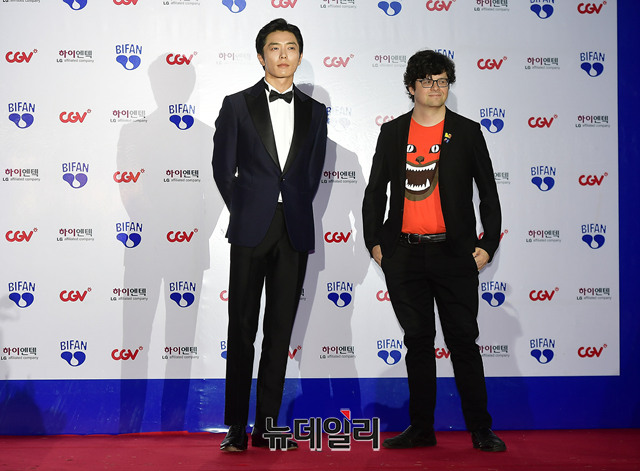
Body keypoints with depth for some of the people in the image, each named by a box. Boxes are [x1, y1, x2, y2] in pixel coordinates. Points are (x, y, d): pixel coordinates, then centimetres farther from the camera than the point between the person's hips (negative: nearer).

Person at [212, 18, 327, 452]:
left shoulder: (314, 111, 12)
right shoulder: (237, 105, 5)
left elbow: (313, 173, 14)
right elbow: (223, 168, 5)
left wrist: (295, 213, 5)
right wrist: (244, 212, 4)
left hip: (295, 232, 2)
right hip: (251, 229, -2)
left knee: (280, 330, 5)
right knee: (242, 329, 0)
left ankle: (267, 425, 13)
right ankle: (236, 427, 7)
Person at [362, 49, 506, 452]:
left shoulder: (467, 132, 4)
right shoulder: (393, 132, 9)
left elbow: (488, 193, 5)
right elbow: (375, 192, 13)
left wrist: (488, 245, -2)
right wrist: (374, 242, 5)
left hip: (454, 253, -2)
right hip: (404, 255, 2)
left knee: (464, 340, 0)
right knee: (418, 340, 8)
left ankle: (481, 430, 11)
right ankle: (421, 429, 18)